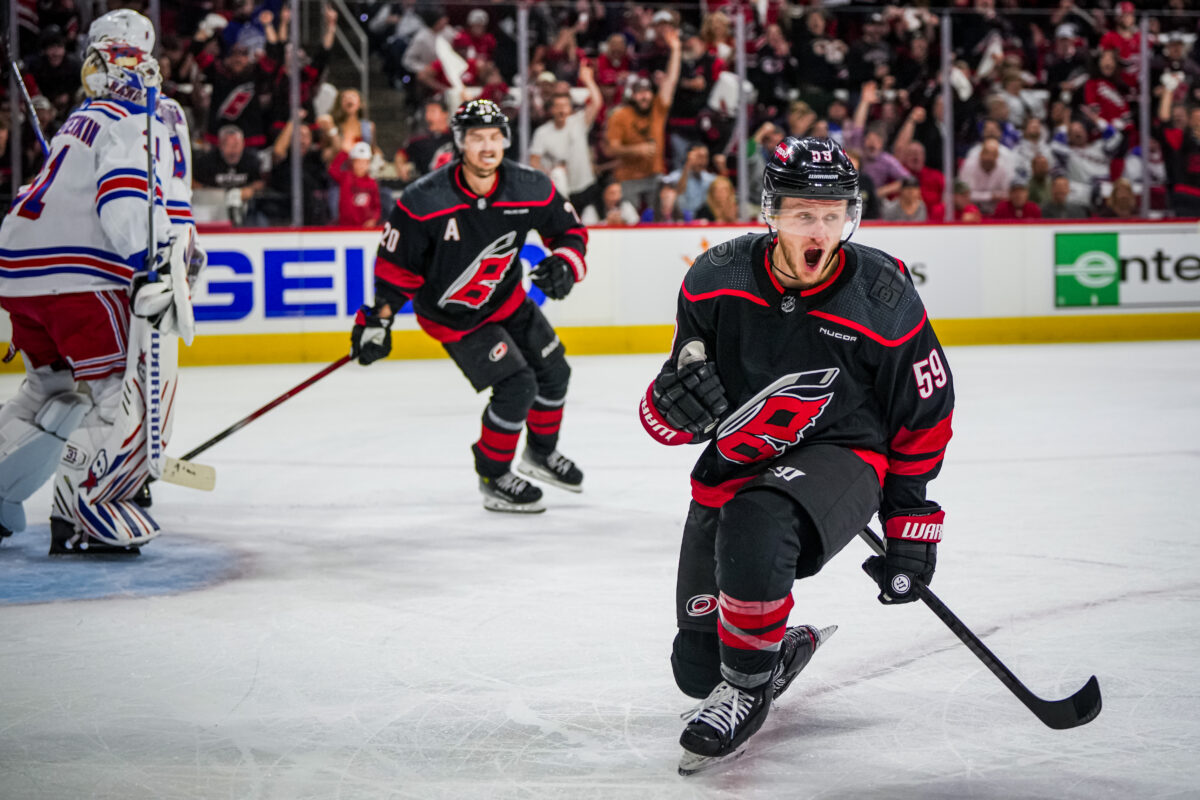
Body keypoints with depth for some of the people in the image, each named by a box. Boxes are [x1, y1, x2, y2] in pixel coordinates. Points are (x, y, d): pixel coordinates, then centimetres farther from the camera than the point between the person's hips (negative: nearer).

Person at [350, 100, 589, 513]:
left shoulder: (531, 189, -17)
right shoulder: (424, 201, -28)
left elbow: (570, 228, -1)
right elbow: (396, 263, -16)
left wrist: (565, 262, -20)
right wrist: (378, 320, -18)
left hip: (506, 298, 6)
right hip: (451, 315, -6)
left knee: (552, 370, 15)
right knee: (516, 385, -15)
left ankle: (542, 452, 42)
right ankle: (493, 478, 6)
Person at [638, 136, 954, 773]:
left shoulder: (884, 300, -15)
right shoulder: (716, 280, -11)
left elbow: (925, 415, -2)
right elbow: (670, 415, 1)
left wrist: (911, 529, -1)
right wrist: (675, 401, -24)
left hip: (840, 456, -4)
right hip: (735, 460, 4)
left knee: (754, 526, -39)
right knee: (696, 666, 5)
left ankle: (750, 684, -14)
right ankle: (781, 648, 41)